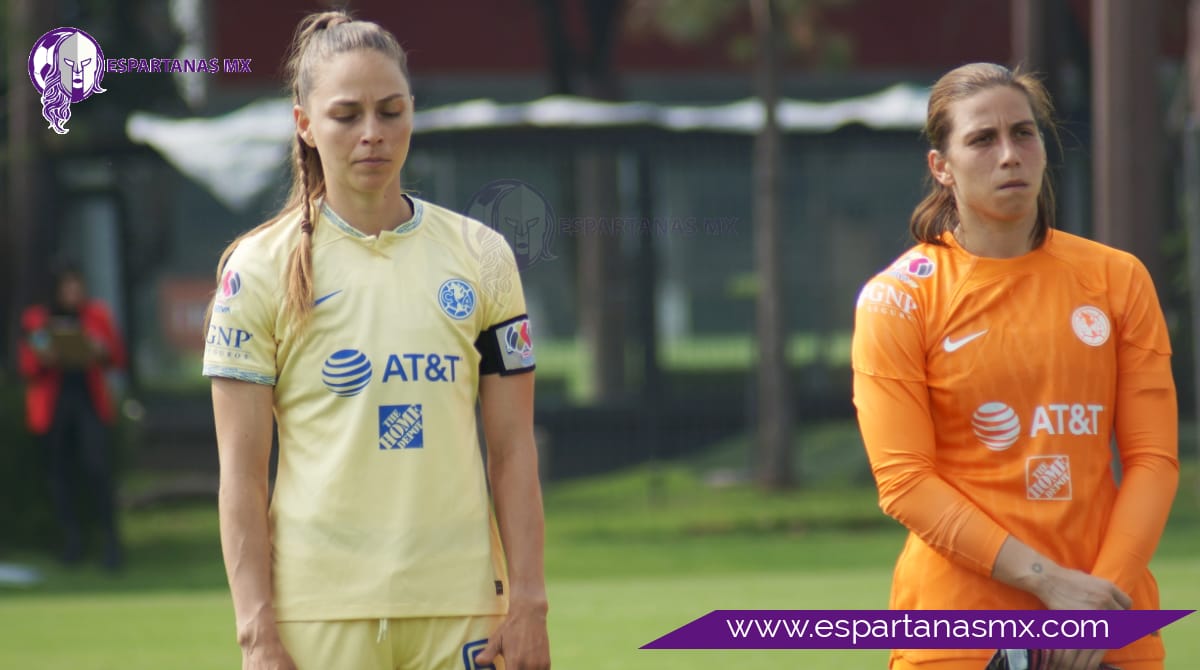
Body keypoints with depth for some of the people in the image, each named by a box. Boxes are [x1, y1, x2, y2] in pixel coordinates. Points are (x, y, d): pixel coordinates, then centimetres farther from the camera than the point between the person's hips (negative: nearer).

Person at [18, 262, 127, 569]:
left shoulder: (96, 315, 9)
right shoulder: (35, 319, 6)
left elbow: (118, 357, 9)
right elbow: (27, 365, 1)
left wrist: (102, 352, -14)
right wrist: (43, 360, -21)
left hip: (90, 403, 0)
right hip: (52, 406, 0)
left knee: (98, 469, -13)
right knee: (60, 472, 0)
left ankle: (111, 541, -9)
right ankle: (72, 540, 11)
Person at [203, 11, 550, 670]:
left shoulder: (479, 256, 8)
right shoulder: (258, 268, 1)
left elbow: (512, 450, 8)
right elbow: (241, 472, -1)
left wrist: (528, 604, 0)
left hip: (461, 607, 2)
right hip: (317, 609, -2)